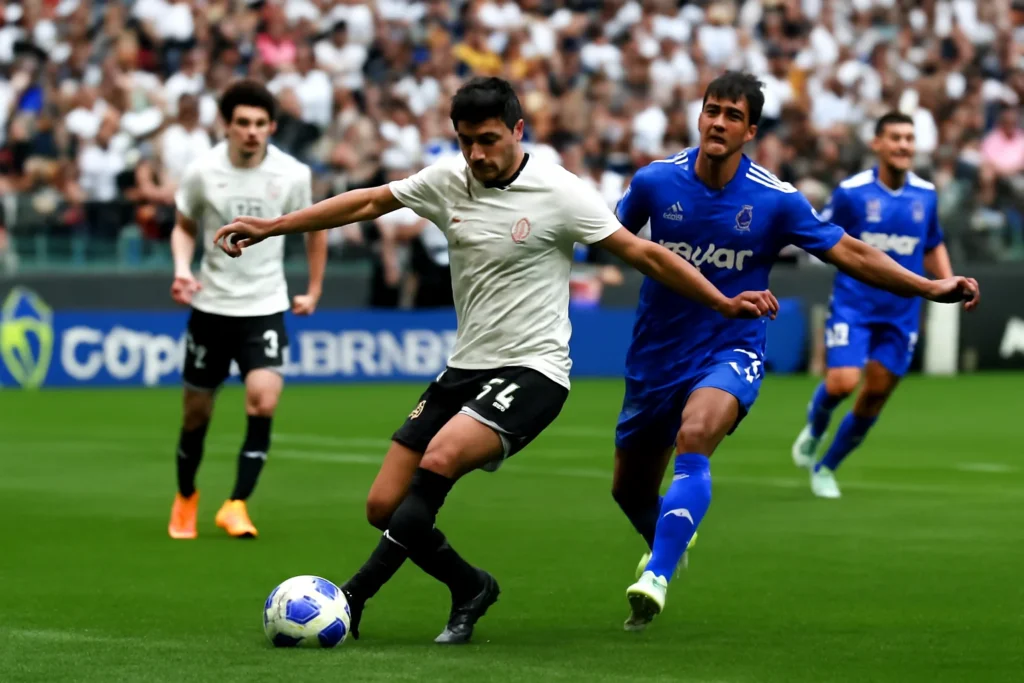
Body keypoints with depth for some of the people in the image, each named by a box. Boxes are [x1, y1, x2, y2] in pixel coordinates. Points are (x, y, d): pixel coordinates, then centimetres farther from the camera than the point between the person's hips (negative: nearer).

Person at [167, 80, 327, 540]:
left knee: (264, 400, -22)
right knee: (197, 412, 8)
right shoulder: (203, 172, -8)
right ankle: (186, 498, 34)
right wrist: (182, 268, -11)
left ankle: (237, 504, -12)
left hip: (265, 307, -1)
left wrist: (313, 291, 10)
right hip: (211, 306, 1)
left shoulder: (293, 174, -7)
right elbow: (184, 227, 8)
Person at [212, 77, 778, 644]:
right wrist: (269, 228, 15)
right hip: (465, 367, 6)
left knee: (439, 460, -30)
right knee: (384, 506, -3)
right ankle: (469, 588, 20)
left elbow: (644, 254, -5)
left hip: (531, 369, -6)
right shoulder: (448, 179, 2)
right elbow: (369, 202, 14)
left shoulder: (559, 193, -11)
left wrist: (725, 304, -7)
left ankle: (355, 596, -21)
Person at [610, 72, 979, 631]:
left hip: (729, 352, -3)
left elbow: (850, 253, -6)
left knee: (692, 438, -34)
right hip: (655, 355, 3)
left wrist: (930, 287, -13)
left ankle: (656, 576, -38)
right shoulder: (655, 181, -7)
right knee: (629, 489, 13)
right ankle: (666, 539, 49)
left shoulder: (775, 201, -11)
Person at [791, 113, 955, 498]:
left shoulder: (925, 194, 3)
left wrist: (949, 284, 4)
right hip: (853, 305, -4)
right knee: (843, 382, -19)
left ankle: (826, 467, 25)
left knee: (875, 395, 4)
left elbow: (933, 246, 18)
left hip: (901, 313, 4)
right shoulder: (851, 192, -9)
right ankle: (814, 429, 18)